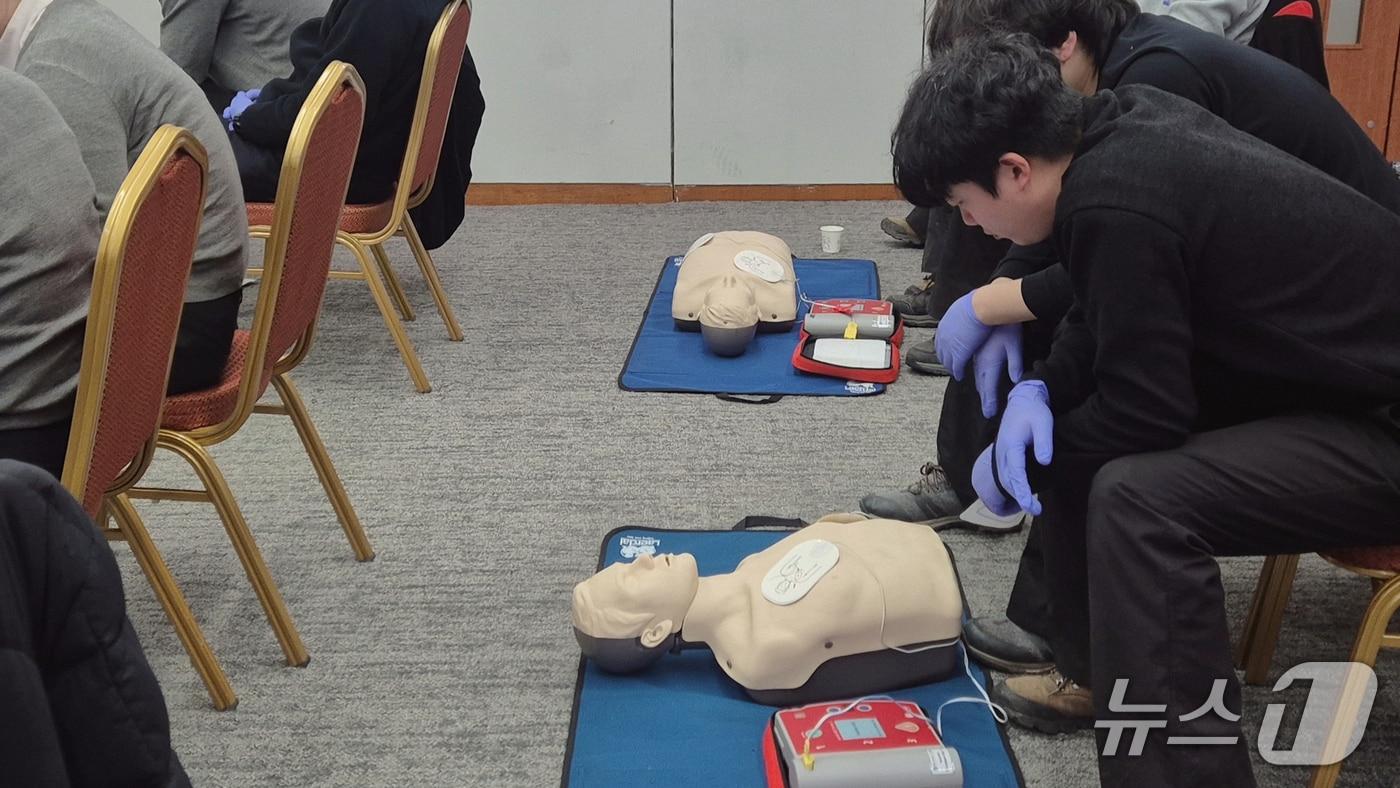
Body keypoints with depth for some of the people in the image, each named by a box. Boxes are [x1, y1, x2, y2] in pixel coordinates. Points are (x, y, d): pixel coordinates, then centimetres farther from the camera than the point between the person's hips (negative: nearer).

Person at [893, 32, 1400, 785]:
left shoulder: (1117, 202, -26)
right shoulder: (1124, 126, 0)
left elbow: (1144, 411, -21)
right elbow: (1112, 314, 14)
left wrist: (1012, 464, -5)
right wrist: (1040, 390, -2)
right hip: (1338, 367, 10)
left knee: (1139, 496, -28)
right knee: (1081, 422, 10)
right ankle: (1098, 671, 22)